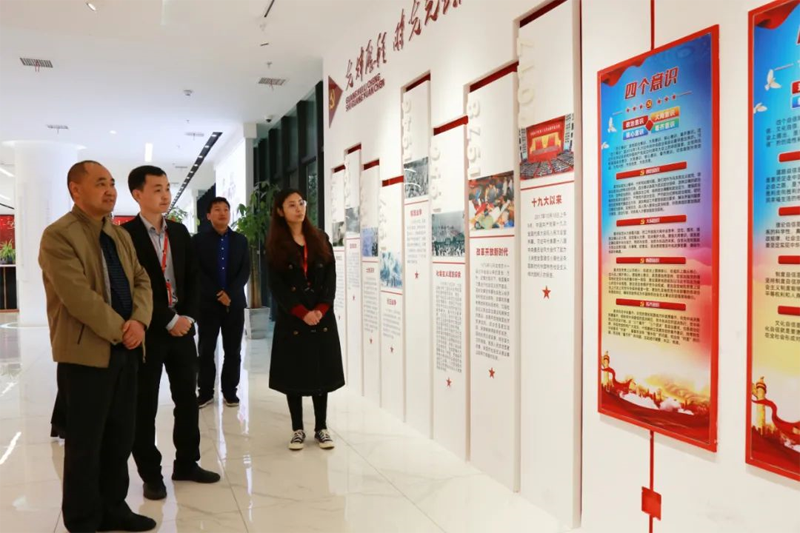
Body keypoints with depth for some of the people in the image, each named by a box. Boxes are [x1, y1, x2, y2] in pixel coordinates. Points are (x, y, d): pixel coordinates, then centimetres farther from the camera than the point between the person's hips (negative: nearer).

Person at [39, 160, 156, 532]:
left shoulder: (120, 235, 13)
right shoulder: (58, 235, -11)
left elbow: (141, 280, 8)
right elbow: (79, 296, -20)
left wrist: (139, 321, -11)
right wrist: (120, 331, -16)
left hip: (125, 350, 7)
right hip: (86, 353, -7)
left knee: (120, 439, 15)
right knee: (85, 444, 5)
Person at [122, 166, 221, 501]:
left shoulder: (180, 232, 10)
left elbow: (193, 278, 10)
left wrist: (187, 316, -4)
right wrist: (168, 320, -14)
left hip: (183, 326, 6)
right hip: (147, 331, -5)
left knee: (187, 399, 12)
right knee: (145, 406, 5)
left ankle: (186, 463, 26)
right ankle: (151, 474, 19)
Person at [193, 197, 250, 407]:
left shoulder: (240, 240, 9)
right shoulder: (199, 240, 3)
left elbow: (245, 271, 1)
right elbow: (197, 273, -4)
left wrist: (230, 294, -12)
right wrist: (217, 295, -13)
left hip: (235, 303, 2)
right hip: (208, 303, -2)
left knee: (233, 350, 5)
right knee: (206, 350, 2)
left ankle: (230, 391, 14)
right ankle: (205, 392, 12)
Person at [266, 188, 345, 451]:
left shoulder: (321, 240, 8)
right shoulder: (275, 245, 1)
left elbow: (330, 278, 3)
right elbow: (277, 286, -6)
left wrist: (321, 309, -11)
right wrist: (302, 312, -15)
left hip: (323, 317, 2)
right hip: (291, 319, -2)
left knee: (322, 371, 6)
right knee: (294, 373, 3)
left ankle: (321, 428, 17)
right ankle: (298, 429, 15)